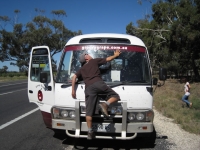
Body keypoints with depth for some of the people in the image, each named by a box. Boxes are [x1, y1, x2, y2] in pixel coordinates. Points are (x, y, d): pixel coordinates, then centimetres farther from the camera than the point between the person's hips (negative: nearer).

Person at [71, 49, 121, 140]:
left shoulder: (81, 69, 31)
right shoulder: (94, 61, 22)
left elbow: (74, 77, 18)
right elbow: (108, 59, 26)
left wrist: (73, 90, 19)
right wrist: (116, 55, 43)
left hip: (88, 88, 4)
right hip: (98, 83, -3)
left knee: (89, 111, 3)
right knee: (115, 96, 5)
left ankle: (90, 132, 1)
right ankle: (105, 104, -22)